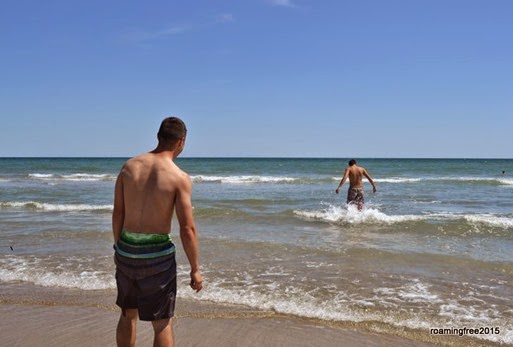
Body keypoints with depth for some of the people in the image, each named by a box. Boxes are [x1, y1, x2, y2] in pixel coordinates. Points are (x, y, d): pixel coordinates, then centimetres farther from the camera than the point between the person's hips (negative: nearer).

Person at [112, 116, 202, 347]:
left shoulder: (129, 166, -1)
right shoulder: (180, 178, -14)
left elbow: (118, 213, 4)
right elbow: (187, 229, -15)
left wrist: (118, 248, 16)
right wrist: (195, 269, -5)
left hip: (126, 251, 5)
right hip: (157, 255, -4)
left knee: (128, 314, 23)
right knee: (162, 323, 9)